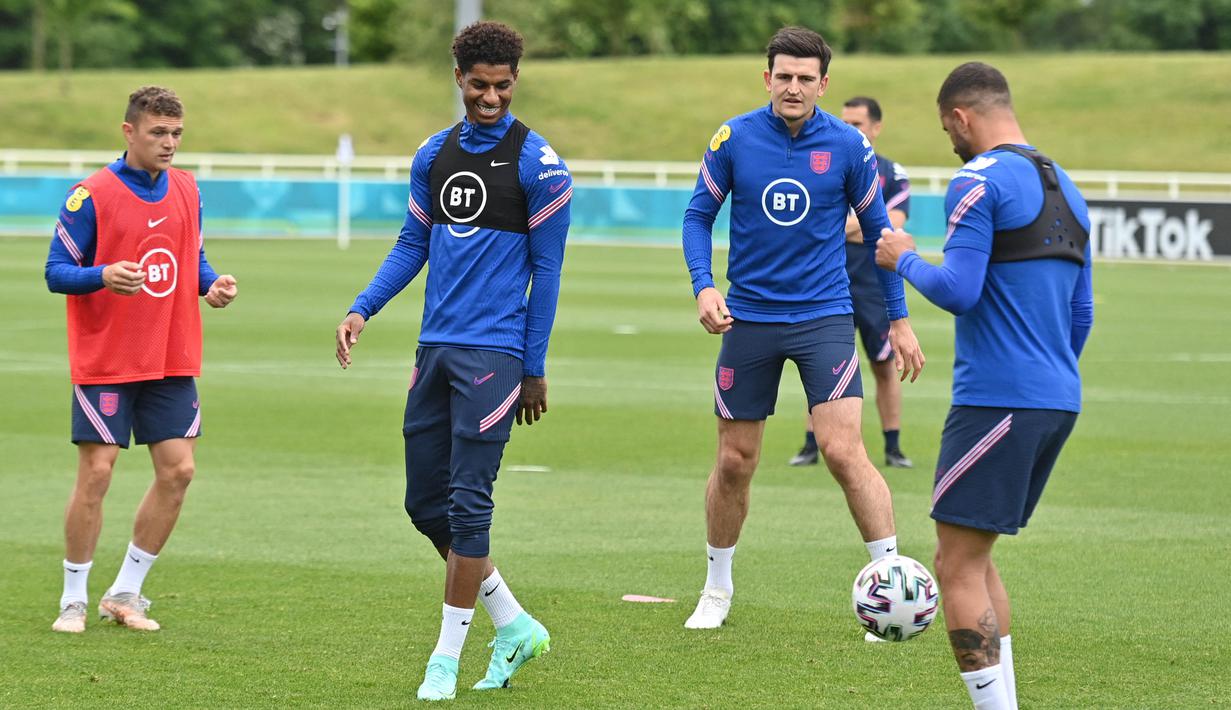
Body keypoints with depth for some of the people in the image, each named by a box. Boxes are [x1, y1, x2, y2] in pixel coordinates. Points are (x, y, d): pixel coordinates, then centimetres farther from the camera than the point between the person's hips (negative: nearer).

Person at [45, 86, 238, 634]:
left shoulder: (186, 190, 7)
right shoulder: (92, 194, -9)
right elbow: (56, 271, -8)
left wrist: (211, 284, -3)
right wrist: (103, 275, -27)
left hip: (173, 362, 5)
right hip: (104, 362, -5)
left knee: (178, 470, 0)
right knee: (96, 473, -6)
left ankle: (125, 594, 13)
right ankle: (74, 601, 8)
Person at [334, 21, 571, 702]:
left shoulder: (537, 162, -7)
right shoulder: (434, 154, 10)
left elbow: (547, 268, -4)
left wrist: (535, 370, -4)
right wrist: (361, 310, 3)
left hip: (493, 351, -6)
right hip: (435, 346, 6)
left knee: (467, 505, -7)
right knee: (426, 502, 8)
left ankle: (447, 657, 1)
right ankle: (514, 626, 22)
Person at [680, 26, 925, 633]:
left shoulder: (847, 145, -5)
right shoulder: (734, 139, -4)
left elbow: (877, 229, 5)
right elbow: (698, 216, 6)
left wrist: (899, 319, 7)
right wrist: (703, 286, -10)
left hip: (824, 317, -2)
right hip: (748, 318, 2)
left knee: (843, 450, -15)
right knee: (734, 461, 8)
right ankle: (717, 589, 26)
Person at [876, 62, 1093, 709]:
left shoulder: (980, 180, -10)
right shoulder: (1064, 188, 17)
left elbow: (958, 290, -18)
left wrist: (904, 260, 1)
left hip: (998, 404, -9)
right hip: (1058, 401, 9)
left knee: (957, 565, -6)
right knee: (975, 557, 18)